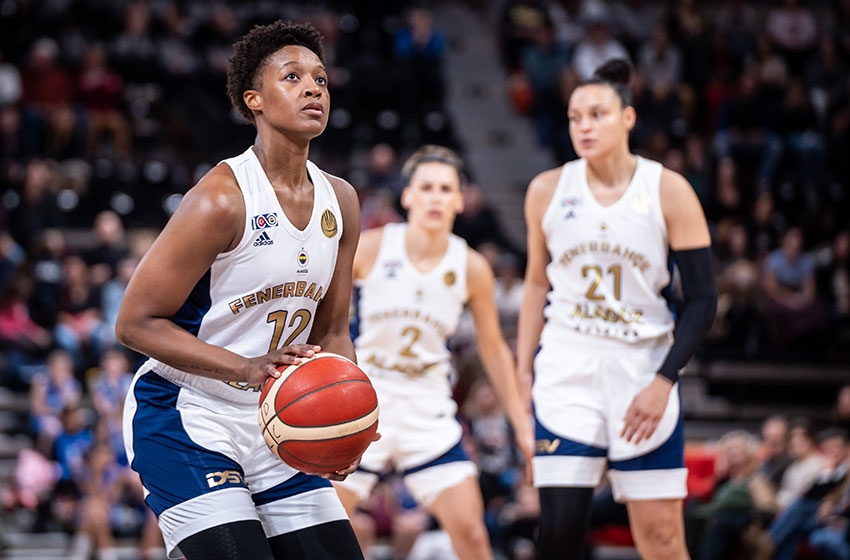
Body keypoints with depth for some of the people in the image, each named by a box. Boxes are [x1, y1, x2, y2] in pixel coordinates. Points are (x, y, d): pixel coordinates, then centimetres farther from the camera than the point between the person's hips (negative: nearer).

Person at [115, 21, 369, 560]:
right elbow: (136, 322, -17)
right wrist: (247, 369, -27)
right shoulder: (223, 199, -18)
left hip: (273, 424, 7)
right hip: (181, 419, -7)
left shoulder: (340, 202, 4)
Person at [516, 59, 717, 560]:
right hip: (567, 369, 1)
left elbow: (702, 298, -5)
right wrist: (524, 371, 10)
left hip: (643, 368, -1)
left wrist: (663, 382, -14)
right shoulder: (548, 190, 2)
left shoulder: (669, 191, -5)